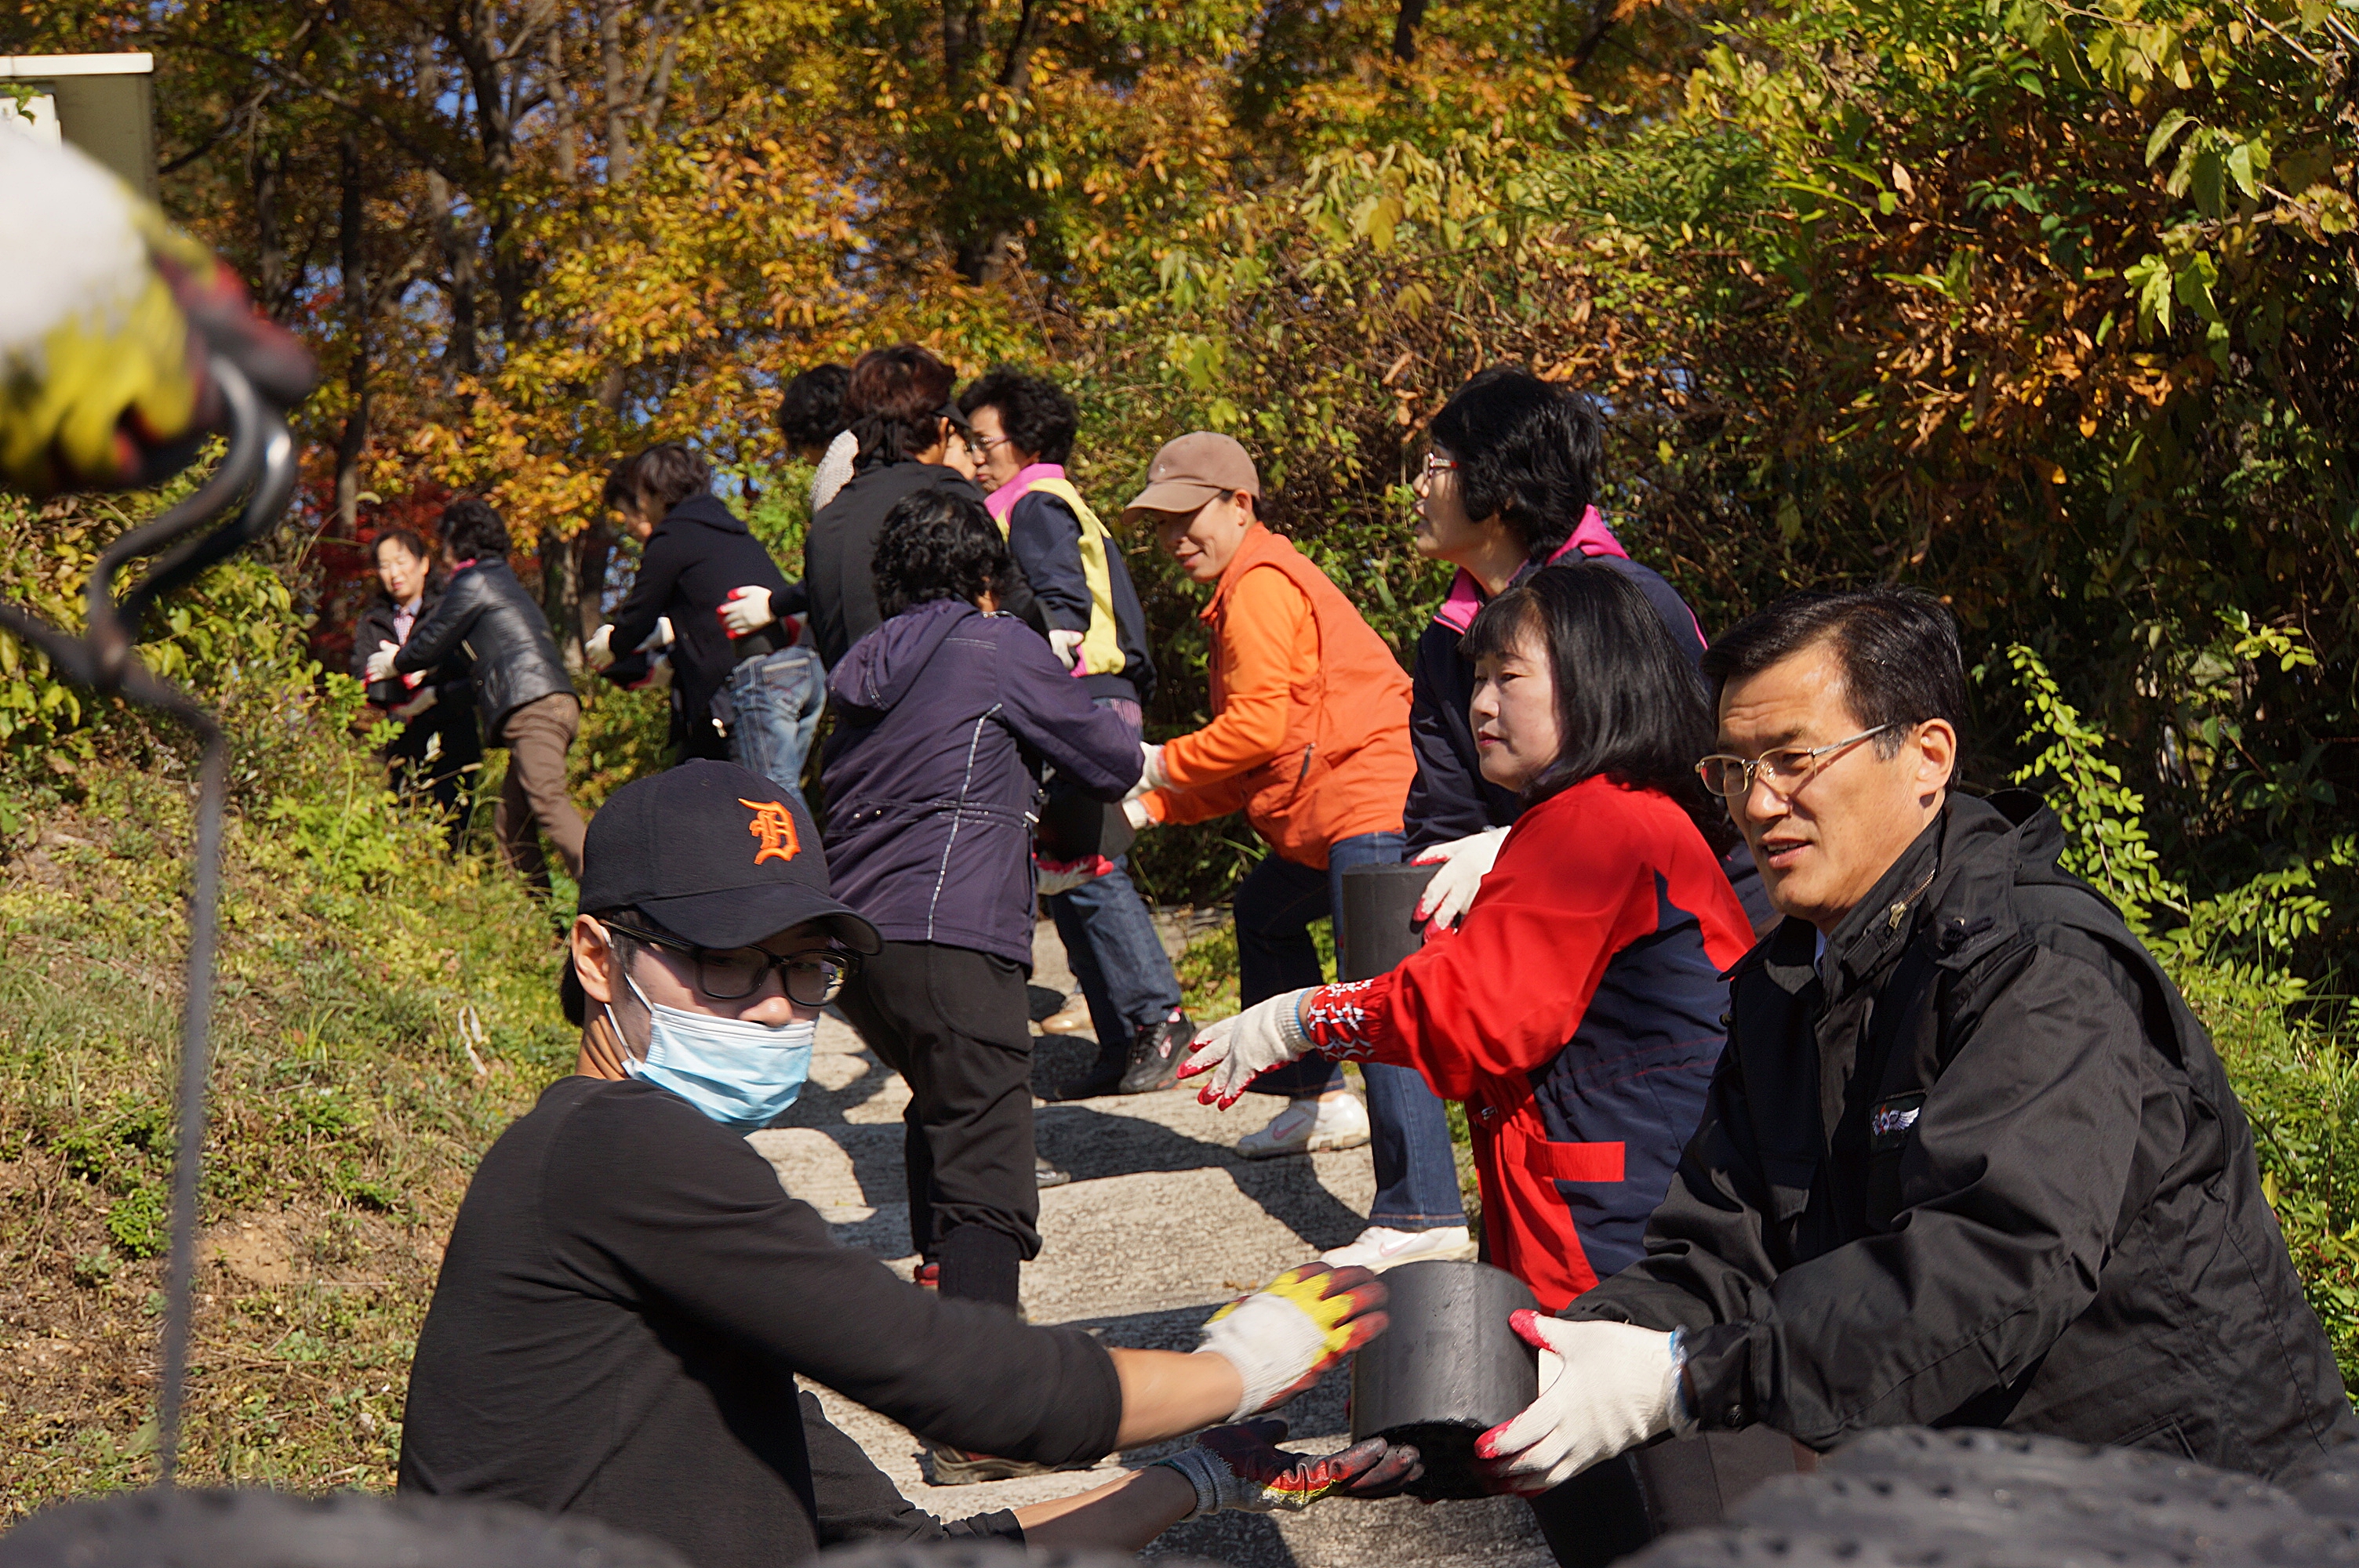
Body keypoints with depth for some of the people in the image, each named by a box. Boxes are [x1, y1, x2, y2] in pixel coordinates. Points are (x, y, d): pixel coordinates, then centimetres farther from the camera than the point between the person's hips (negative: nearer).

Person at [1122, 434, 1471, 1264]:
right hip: (1326, 814, 12)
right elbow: (1253, 763, 24)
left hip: (1370, 801, -12)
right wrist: (1150, 805, 15)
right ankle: (1318, 1100, 43)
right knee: (1263, 910, 32)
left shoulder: (1260, 584, -7)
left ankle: (1425, 1217, -31)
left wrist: (1160, 763, -2)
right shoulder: (1246, 587, 25)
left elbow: (1259, 726, -15)